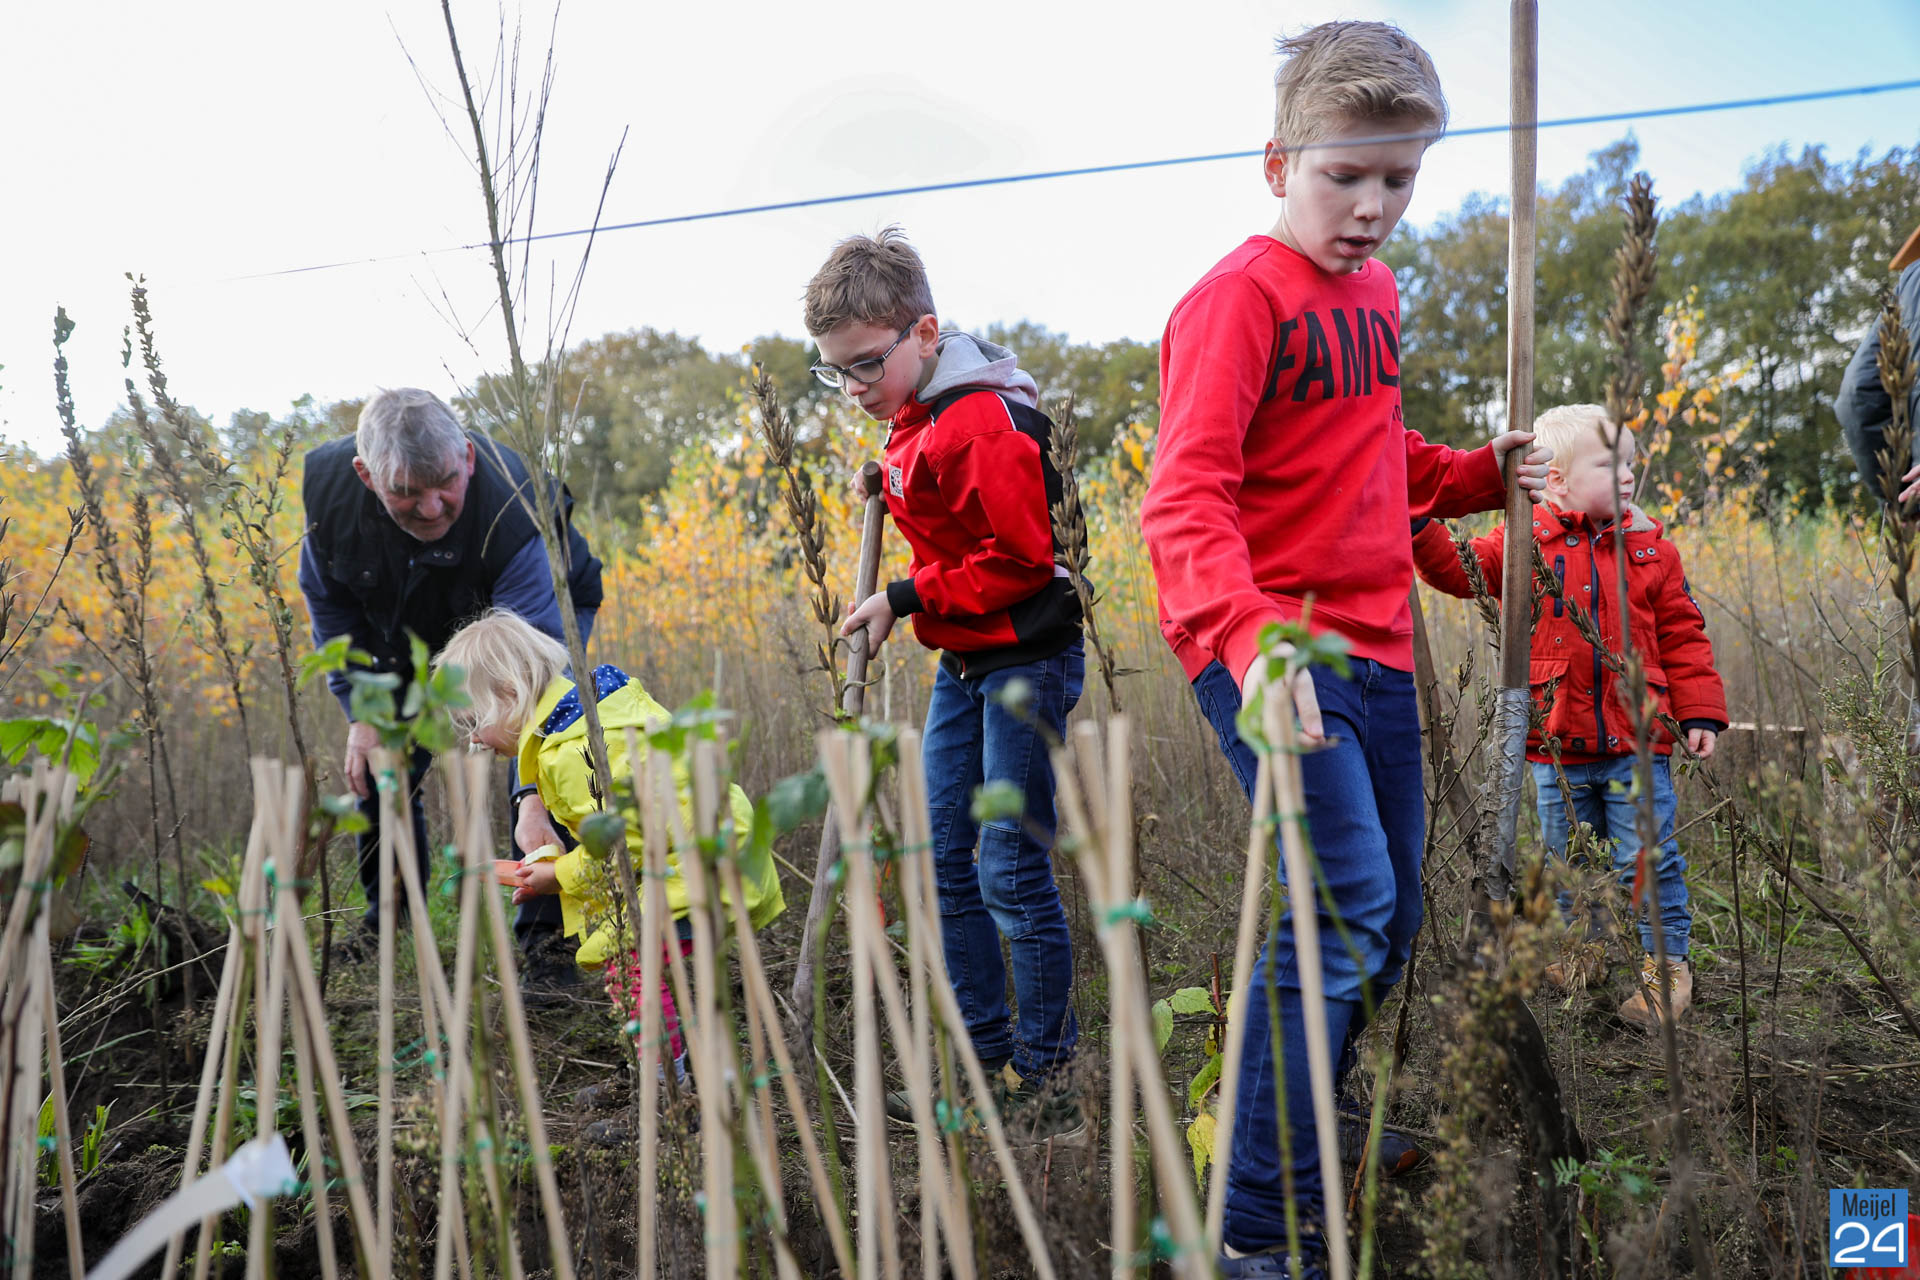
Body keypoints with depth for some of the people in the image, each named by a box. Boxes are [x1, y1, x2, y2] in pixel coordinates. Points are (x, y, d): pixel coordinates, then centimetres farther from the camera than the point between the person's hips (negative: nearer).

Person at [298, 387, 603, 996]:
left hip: (540, 605, -4)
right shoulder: (327, 486, -30)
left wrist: (534, 797, -56)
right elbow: (328, 598, -8)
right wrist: (360, 711, -14)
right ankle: (389, 914, 27)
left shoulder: (509, 512, -44)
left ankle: (546, 936, -6)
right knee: (381, 762, 2)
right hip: (414, 630, 4)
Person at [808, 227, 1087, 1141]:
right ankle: (991, 1064, 21)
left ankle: (1050, 1085, 8)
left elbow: (1021, 558, -22)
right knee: (944, 865, 10)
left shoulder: (980, 421, -19)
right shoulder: (912, 422, 11)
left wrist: (907, 600, -18)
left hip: (1026, 661, -10)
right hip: (963, 662, 10)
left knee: (1012, 873, -6)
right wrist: (894, 489, 8)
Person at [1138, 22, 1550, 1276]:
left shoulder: (1375, 294, 15)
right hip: (1269, 649, -9)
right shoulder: (1241, 295, -11)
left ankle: (1314, 1119, 36)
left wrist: (1478, 476, 12)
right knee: (1344, 903, -17)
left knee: (1388, 922, 14)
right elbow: (1184, 498, -23)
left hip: (1374, 648, 9)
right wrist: (1251, 634, -39)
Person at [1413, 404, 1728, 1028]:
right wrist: (1421, 526, -21)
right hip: (1556, 746, 0)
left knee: (1648, 858, 2)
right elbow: (1457, 570, -4)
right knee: (1567, 859, 14)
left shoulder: (1650, 550, 4)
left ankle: (1667, 961, 18)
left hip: (1637, 743, 0)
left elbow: (1682, 636, 6)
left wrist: (1699, 712, 1)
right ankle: (1580, 949, 33)